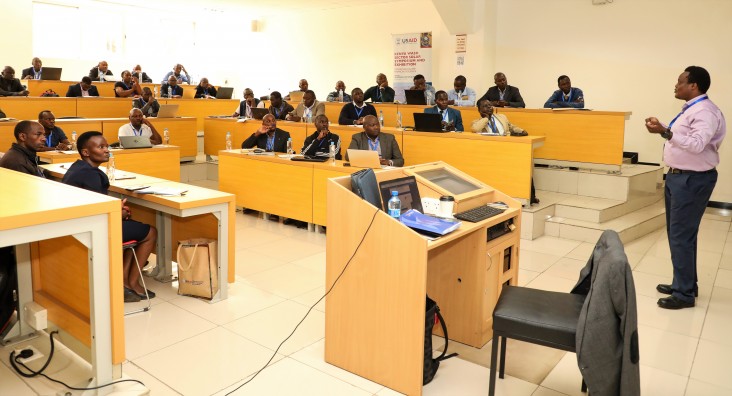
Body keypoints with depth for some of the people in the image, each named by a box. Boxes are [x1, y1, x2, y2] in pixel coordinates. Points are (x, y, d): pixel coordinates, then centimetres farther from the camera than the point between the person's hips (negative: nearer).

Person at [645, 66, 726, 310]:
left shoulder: (705, 112, -19)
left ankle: (685, 294, 4)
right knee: (678, 234, 19)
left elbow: (697, 144, -32)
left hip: (692, 180, -11)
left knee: (681, 236, -6)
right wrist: (663, 128, 16)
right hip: (679, 177, 11)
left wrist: (665, 132, -39)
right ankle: (683, 283, 33)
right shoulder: (691, 109, 13)